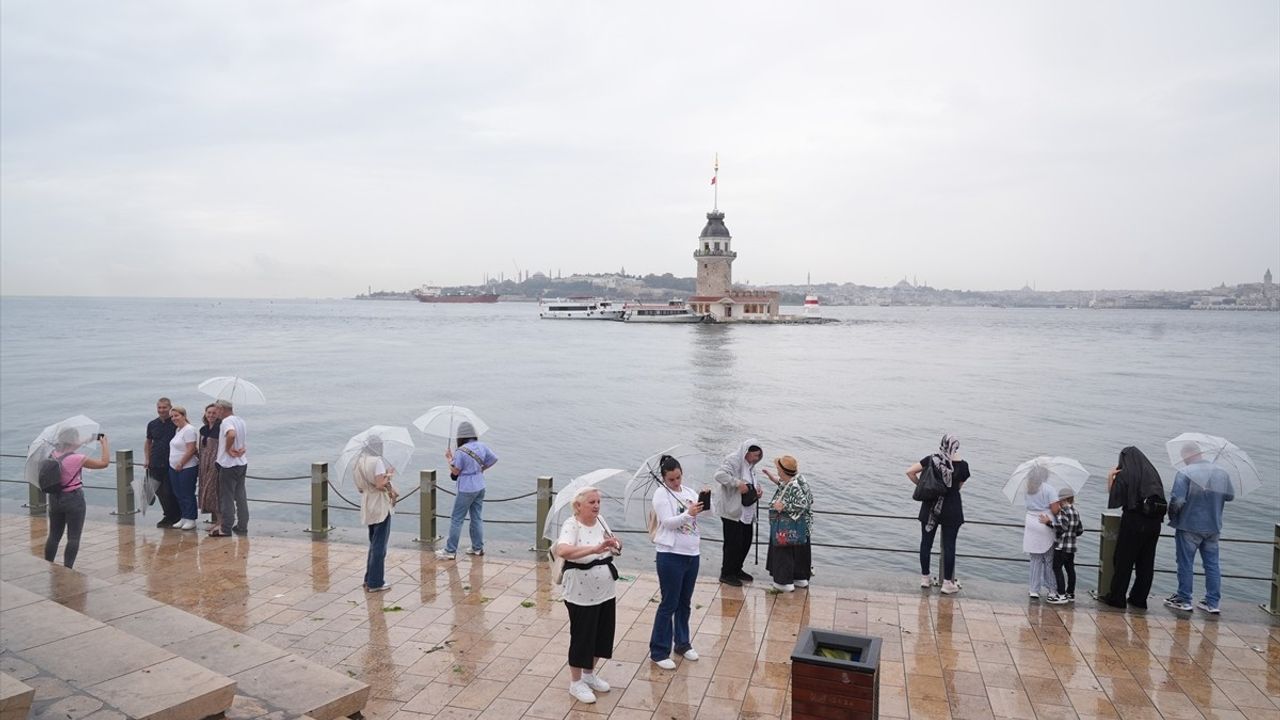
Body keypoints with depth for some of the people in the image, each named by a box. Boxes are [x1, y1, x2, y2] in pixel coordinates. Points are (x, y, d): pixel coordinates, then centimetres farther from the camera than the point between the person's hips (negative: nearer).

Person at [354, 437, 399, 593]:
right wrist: (389, 474, -6)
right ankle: (375, 583, 4)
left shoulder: (360, 461, 9)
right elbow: (380, 484, -22)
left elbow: (359, 487, 13)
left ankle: (369, 579, 25)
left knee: (374, 544, 20)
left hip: (368, 508, 8)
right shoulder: (377, 461, -16)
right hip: (380, 507, -8)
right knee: (380, 545, 0)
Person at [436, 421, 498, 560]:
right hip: (480, 487, 7)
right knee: (477, 518, 15)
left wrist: (450, 458, 2)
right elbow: (494, 459, 11)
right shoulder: (482, 446, -2)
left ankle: (450, 551, 8)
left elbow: (455, 471, -12)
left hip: (466, 490, -6)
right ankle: (478, 548, 23)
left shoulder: (461, 451, -21)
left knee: (456, 519, 3)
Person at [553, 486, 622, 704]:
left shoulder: (600, 521, 3)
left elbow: (613, 550, 14)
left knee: (603, 635, 18)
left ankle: (589, 674, 39)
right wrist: (594, 549, -46)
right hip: (581, 595, -7)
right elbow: (562, 551, -38)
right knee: (582, 637, 6)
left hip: (605, 592, 7)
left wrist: (616, 545, -10)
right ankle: (575, 683, 25)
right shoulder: (571, 525, -19)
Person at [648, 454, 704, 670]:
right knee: (669, 605, -1)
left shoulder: (689, 492, 9)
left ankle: (682, 643, 34)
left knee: (685, 603, 18)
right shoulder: (661, 494, -9)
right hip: (671, 556, -6)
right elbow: (668, 522, -18)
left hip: (692, 554, 6)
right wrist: (688, 514, -33)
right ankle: (658, 652, 8)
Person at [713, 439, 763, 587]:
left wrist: (756, 492, 4)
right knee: (733, 543, -3)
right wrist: (738, 483, -30)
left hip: (746, 511, 9)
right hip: (732, 510, -9)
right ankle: (726, 573, 12)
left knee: (746, 541, 14)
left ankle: (737, 569, 31)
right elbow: (719, 475, -29)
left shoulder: (750, 465, 14)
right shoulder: (732, 460, -14)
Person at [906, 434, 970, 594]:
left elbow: (910, 472, -9)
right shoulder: (962, 465, -7)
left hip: (930, 506, 2)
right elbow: (959, 486, 3)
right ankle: (947, 583, 9)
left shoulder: (931, 460, -4)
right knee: (949, 545, 5)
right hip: (952, 508, -2)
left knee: (926, 542, 12)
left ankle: (925, 578, 20)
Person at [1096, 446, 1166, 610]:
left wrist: (1110, 479, 0)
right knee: (1146, 562, 11)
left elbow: (1113, 501, -7)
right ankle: (1139, 598, 16)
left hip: (1133, 522, -5)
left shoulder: (1124, 475, -6)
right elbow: (1161, 499, 12)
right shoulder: (1152, 473, 10)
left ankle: (1116, 597, 5)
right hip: (1153, 522, 5)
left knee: (1123, 561, 3)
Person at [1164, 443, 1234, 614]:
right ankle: (1212, 602, 15)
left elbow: (1177, 500, -21)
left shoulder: (1184, 473, -17)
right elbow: (1230, 496, 13)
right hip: (1213, 527, 5)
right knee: (1212, 564, 12)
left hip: (1189, 525, -5)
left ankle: (1183, 599, 12)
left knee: (1186, 564, 5)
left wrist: (1172, 515, -4)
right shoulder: (1222, 473, 2)